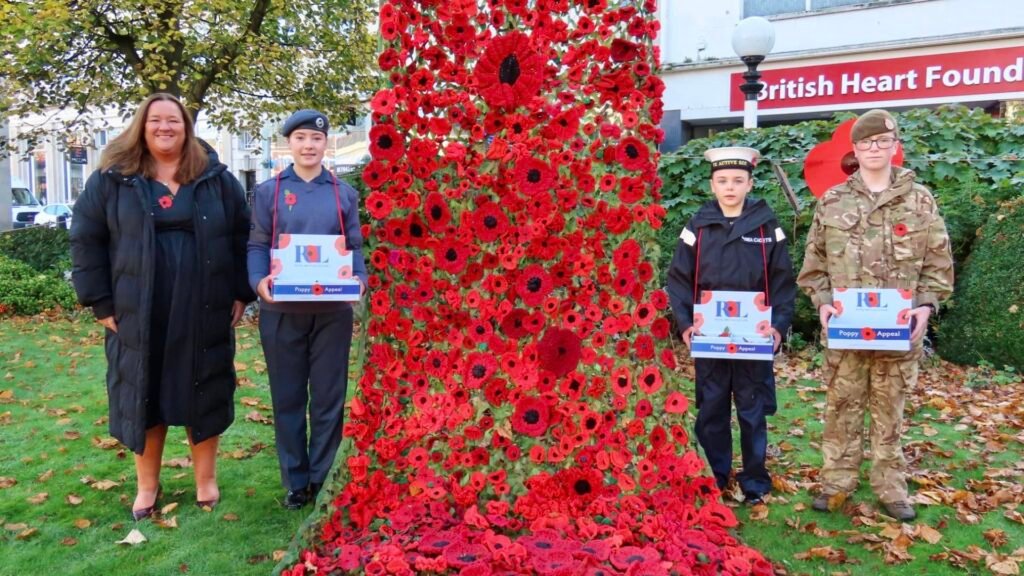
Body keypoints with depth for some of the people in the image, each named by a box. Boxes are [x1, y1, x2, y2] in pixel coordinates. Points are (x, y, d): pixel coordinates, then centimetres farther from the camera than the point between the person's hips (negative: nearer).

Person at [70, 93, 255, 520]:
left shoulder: (217, 179, 5)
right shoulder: (112, 180, 3)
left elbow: (242, 238, 7)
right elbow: (86, 241, 4)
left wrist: (241, 294, 1)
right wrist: (101, 303, -1)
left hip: (204, 315, 0)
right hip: (138, 316, 0)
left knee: (204, 397, 9)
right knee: (142, 399, 10)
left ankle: (206, 480, 26)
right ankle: (147, 487, 27)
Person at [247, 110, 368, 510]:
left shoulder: (344, 194, 9)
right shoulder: (268, 192, 7)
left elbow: (354, 247, 9)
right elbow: (257, 246, 3)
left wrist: (359, 278, -12)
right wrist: (259, 280, -17)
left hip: (333, 310, 1)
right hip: (283, 309, 0)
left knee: (329, 397, 6)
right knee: (287, 397, 7)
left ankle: (322, 479, 20)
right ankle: (295, 480, 20)